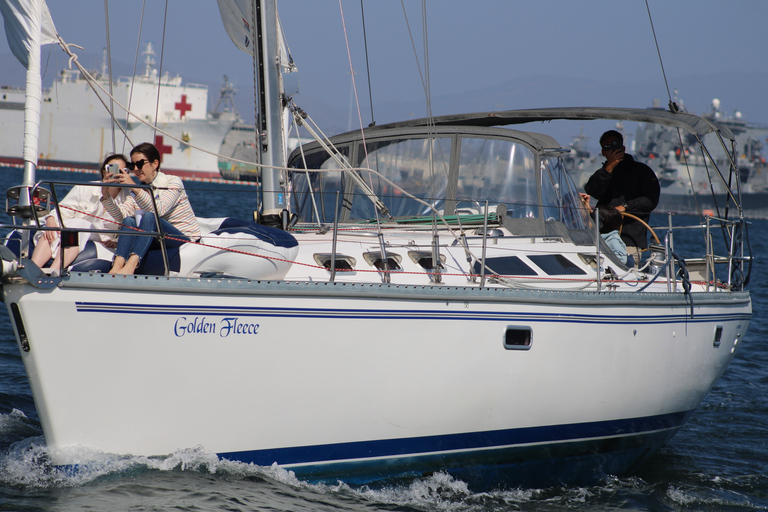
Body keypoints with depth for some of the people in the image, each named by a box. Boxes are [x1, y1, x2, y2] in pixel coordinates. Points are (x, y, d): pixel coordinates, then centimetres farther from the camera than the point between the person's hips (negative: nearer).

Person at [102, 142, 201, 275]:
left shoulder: (173, 182, -6)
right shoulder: (140, 189, 12)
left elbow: (159, 209, -27)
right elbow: (120, 215, -6)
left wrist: (135, 188, -38)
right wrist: (107, 197, -24)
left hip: (186, 238, -6)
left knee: (149, 217, -30)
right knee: (129, 221, -18)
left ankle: (130, 266, -48)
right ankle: (116, 267, -38)